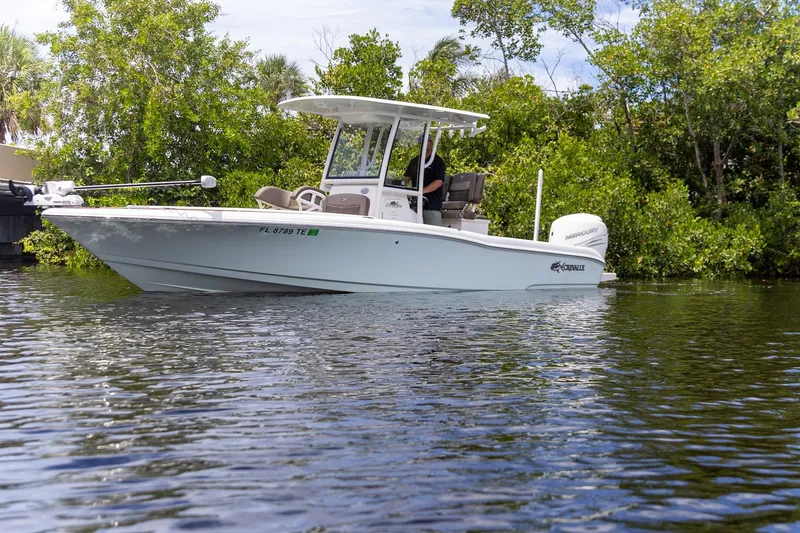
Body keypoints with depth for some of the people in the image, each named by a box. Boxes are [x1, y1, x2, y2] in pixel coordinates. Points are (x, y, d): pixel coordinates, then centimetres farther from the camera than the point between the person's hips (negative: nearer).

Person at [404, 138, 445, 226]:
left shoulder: (437, 161, -4)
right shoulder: (414, 161, 16)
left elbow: (439, 182, -15)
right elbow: (407, 177, 19)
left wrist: (422, 190, -28)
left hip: (432, 205, -6)